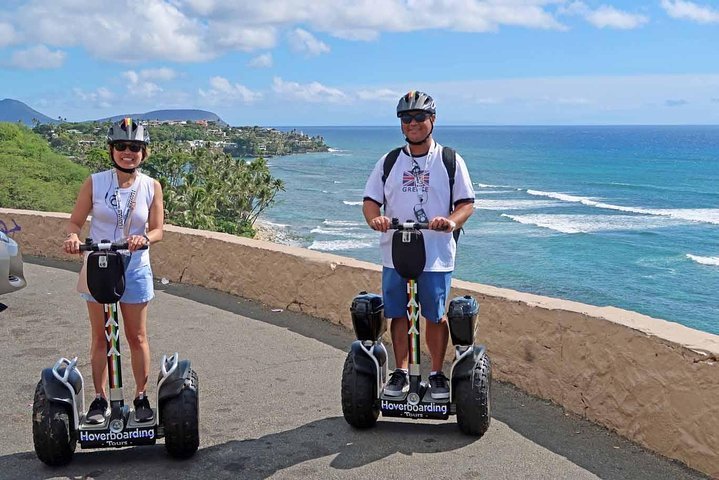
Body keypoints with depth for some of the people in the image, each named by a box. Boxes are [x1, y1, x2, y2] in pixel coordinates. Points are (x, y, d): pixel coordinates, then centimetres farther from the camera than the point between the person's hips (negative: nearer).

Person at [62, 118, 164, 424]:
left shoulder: (151, 187, -3)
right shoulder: (95, 183, -5)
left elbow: (157, 231, -2)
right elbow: (75, 221, -1)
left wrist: (143, 239, -24)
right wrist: (72, 237, -23)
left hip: (135, 269, 0)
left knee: (137, 337, 8)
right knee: (100, 336, 7)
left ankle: (141, 397, 21)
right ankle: (99, 399, 19)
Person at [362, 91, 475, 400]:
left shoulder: (450, 161, 3)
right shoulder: (389, 162, 10)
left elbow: (467, 203, 1)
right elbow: (370, 200, 8)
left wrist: (451, 221, -20)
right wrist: (374, 218, -14)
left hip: (436, 255, -2)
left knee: (436, 316, 5)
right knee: (399, 315, 7)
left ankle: (437, 374, 19)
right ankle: (400, 372, 19)